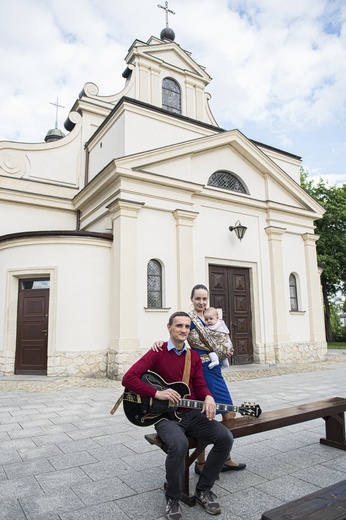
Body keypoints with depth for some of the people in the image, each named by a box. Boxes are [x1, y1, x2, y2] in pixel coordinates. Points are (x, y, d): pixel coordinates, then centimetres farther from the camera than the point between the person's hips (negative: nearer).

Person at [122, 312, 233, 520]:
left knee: (225, 437, -15)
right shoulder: (157, 353, -6)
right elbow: (128, 379, -14)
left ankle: (203, 489, 6)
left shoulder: (194, 357, 10)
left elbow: (200, 385, 5)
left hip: (192, 413, 5)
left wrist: (208, 398, -19)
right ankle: (173, 498, -6)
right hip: (166, 416, -5)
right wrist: (158, 393, -20)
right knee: (179, 445, -35)